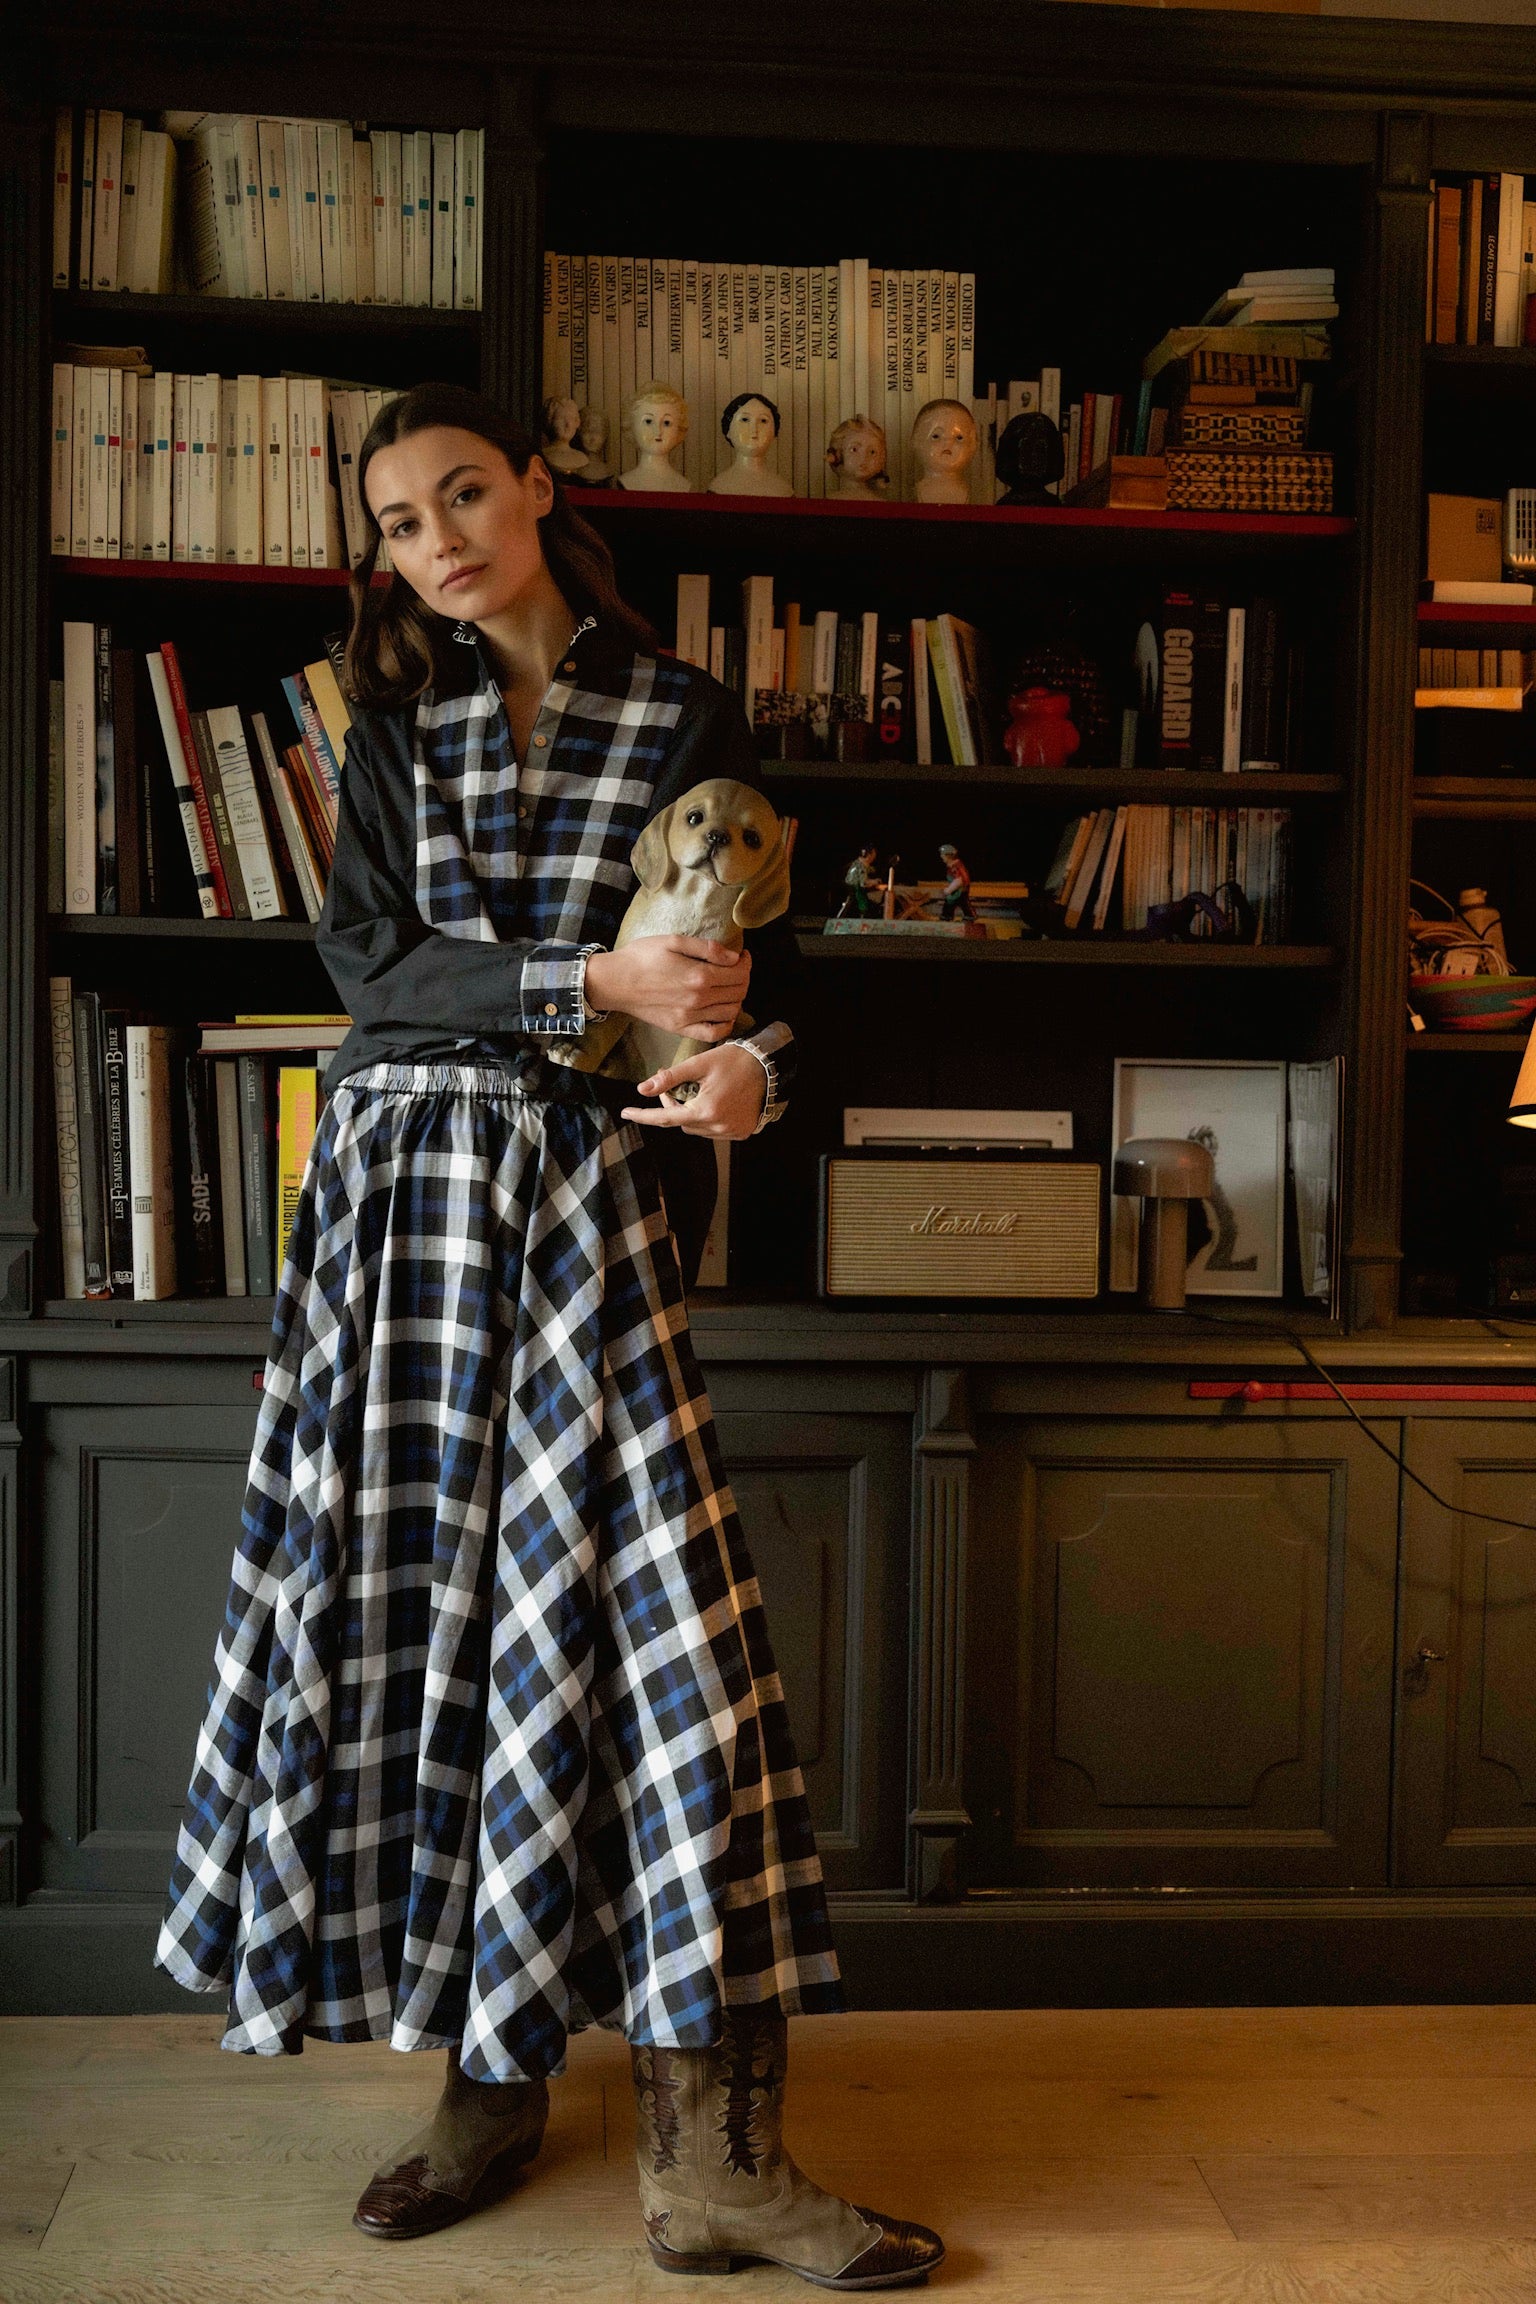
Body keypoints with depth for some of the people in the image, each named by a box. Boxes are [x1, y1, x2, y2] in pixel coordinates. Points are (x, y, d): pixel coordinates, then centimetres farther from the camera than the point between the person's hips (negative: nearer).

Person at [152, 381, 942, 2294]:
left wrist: (753, 1060, -15)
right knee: (416, 1605, 2)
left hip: (591, 1183, -2)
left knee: (650, 1619, -11)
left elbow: (764, 956, 8)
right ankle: (492, 2076, 17)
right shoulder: (394, 721, 14)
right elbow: (363, 954, 1)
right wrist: (593, 982, -11)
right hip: (404, 1175, 3)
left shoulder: (685, 717, 9)